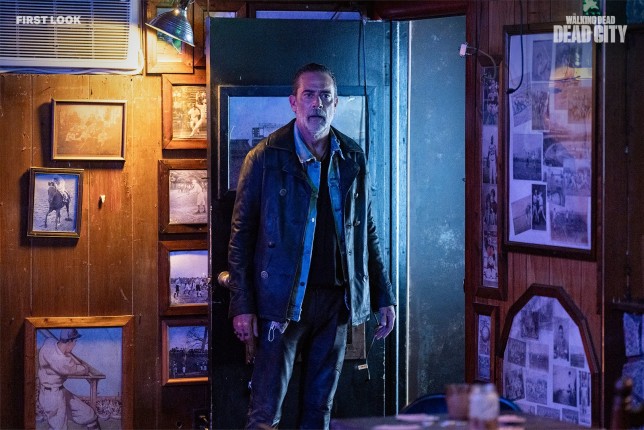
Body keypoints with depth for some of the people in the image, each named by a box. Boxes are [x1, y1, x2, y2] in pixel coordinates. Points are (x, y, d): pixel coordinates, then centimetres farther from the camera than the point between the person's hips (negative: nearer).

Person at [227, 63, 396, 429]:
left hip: (336, 302, 4)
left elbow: (368, 234, 14)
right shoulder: (266, 157, -4)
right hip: (282, 302, -4)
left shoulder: (353, 159, 8)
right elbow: (241, 236, -3)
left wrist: (384, 297, 10)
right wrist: (243, 306, -9)